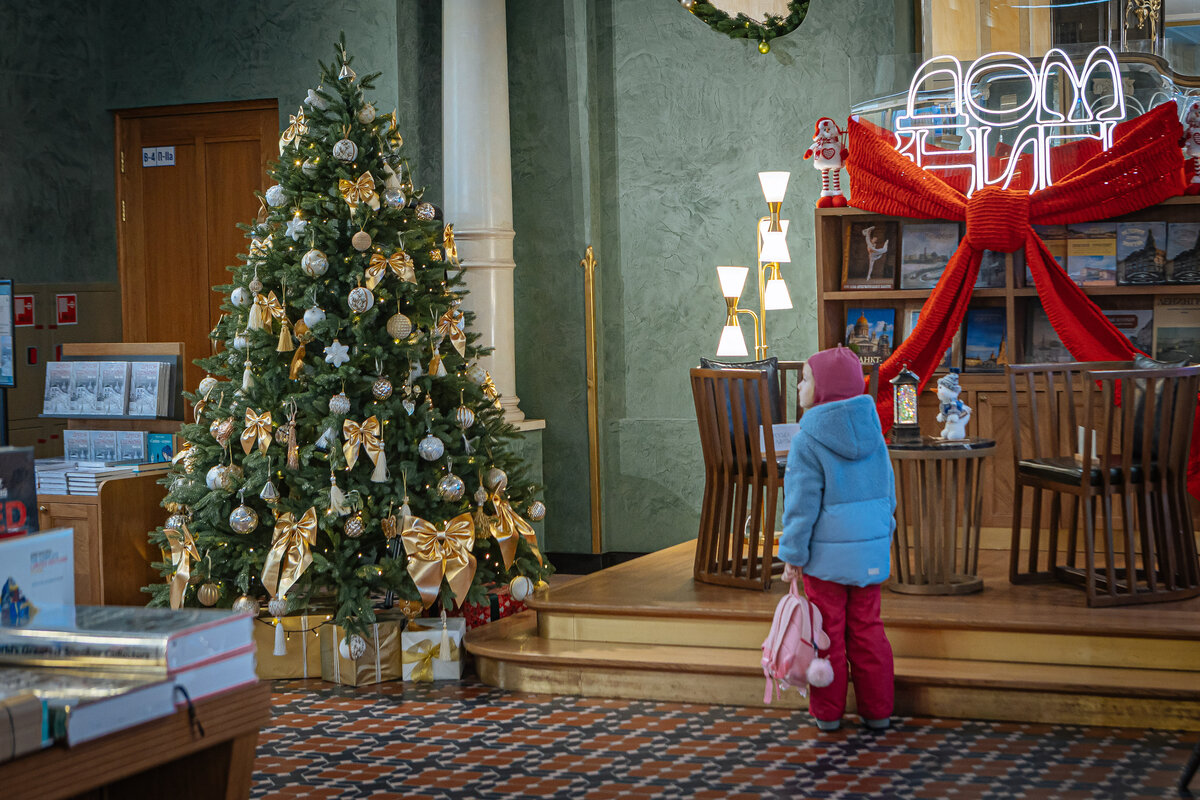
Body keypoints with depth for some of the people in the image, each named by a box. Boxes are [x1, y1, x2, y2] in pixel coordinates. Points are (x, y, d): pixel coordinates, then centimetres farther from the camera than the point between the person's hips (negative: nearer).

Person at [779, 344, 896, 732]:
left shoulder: (808, 439, -16)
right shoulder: (871, 429, 2)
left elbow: (802, 503, -15)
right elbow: (887, 491, 9)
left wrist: (793, 555, -7)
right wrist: (883, 534, 20)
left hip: (826, 553, -5)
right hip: (870, 550, 5)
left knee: (828, 631, 7)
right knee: (867, 628, 14)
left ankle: (828, 711, 16)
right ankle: (877, 710, 18)